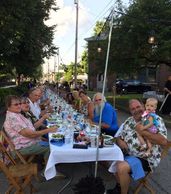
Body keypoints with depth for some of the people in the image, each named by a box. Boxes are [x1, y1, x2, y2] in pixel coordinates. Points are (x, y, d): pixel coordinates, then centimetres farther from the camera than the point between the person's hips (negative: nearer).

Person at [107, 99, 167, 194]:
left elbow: (164, 141, -22)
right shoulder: (129, 121, 7)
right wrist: (120, 141, -11)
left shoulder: (156, 120, -11)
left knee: (122, 167, -25)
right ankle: (119, 186, 23)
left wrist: (143, 132, -27)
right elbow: (120, 137, 12)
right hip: (128, 154, 7)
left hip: (146, 158, -7)